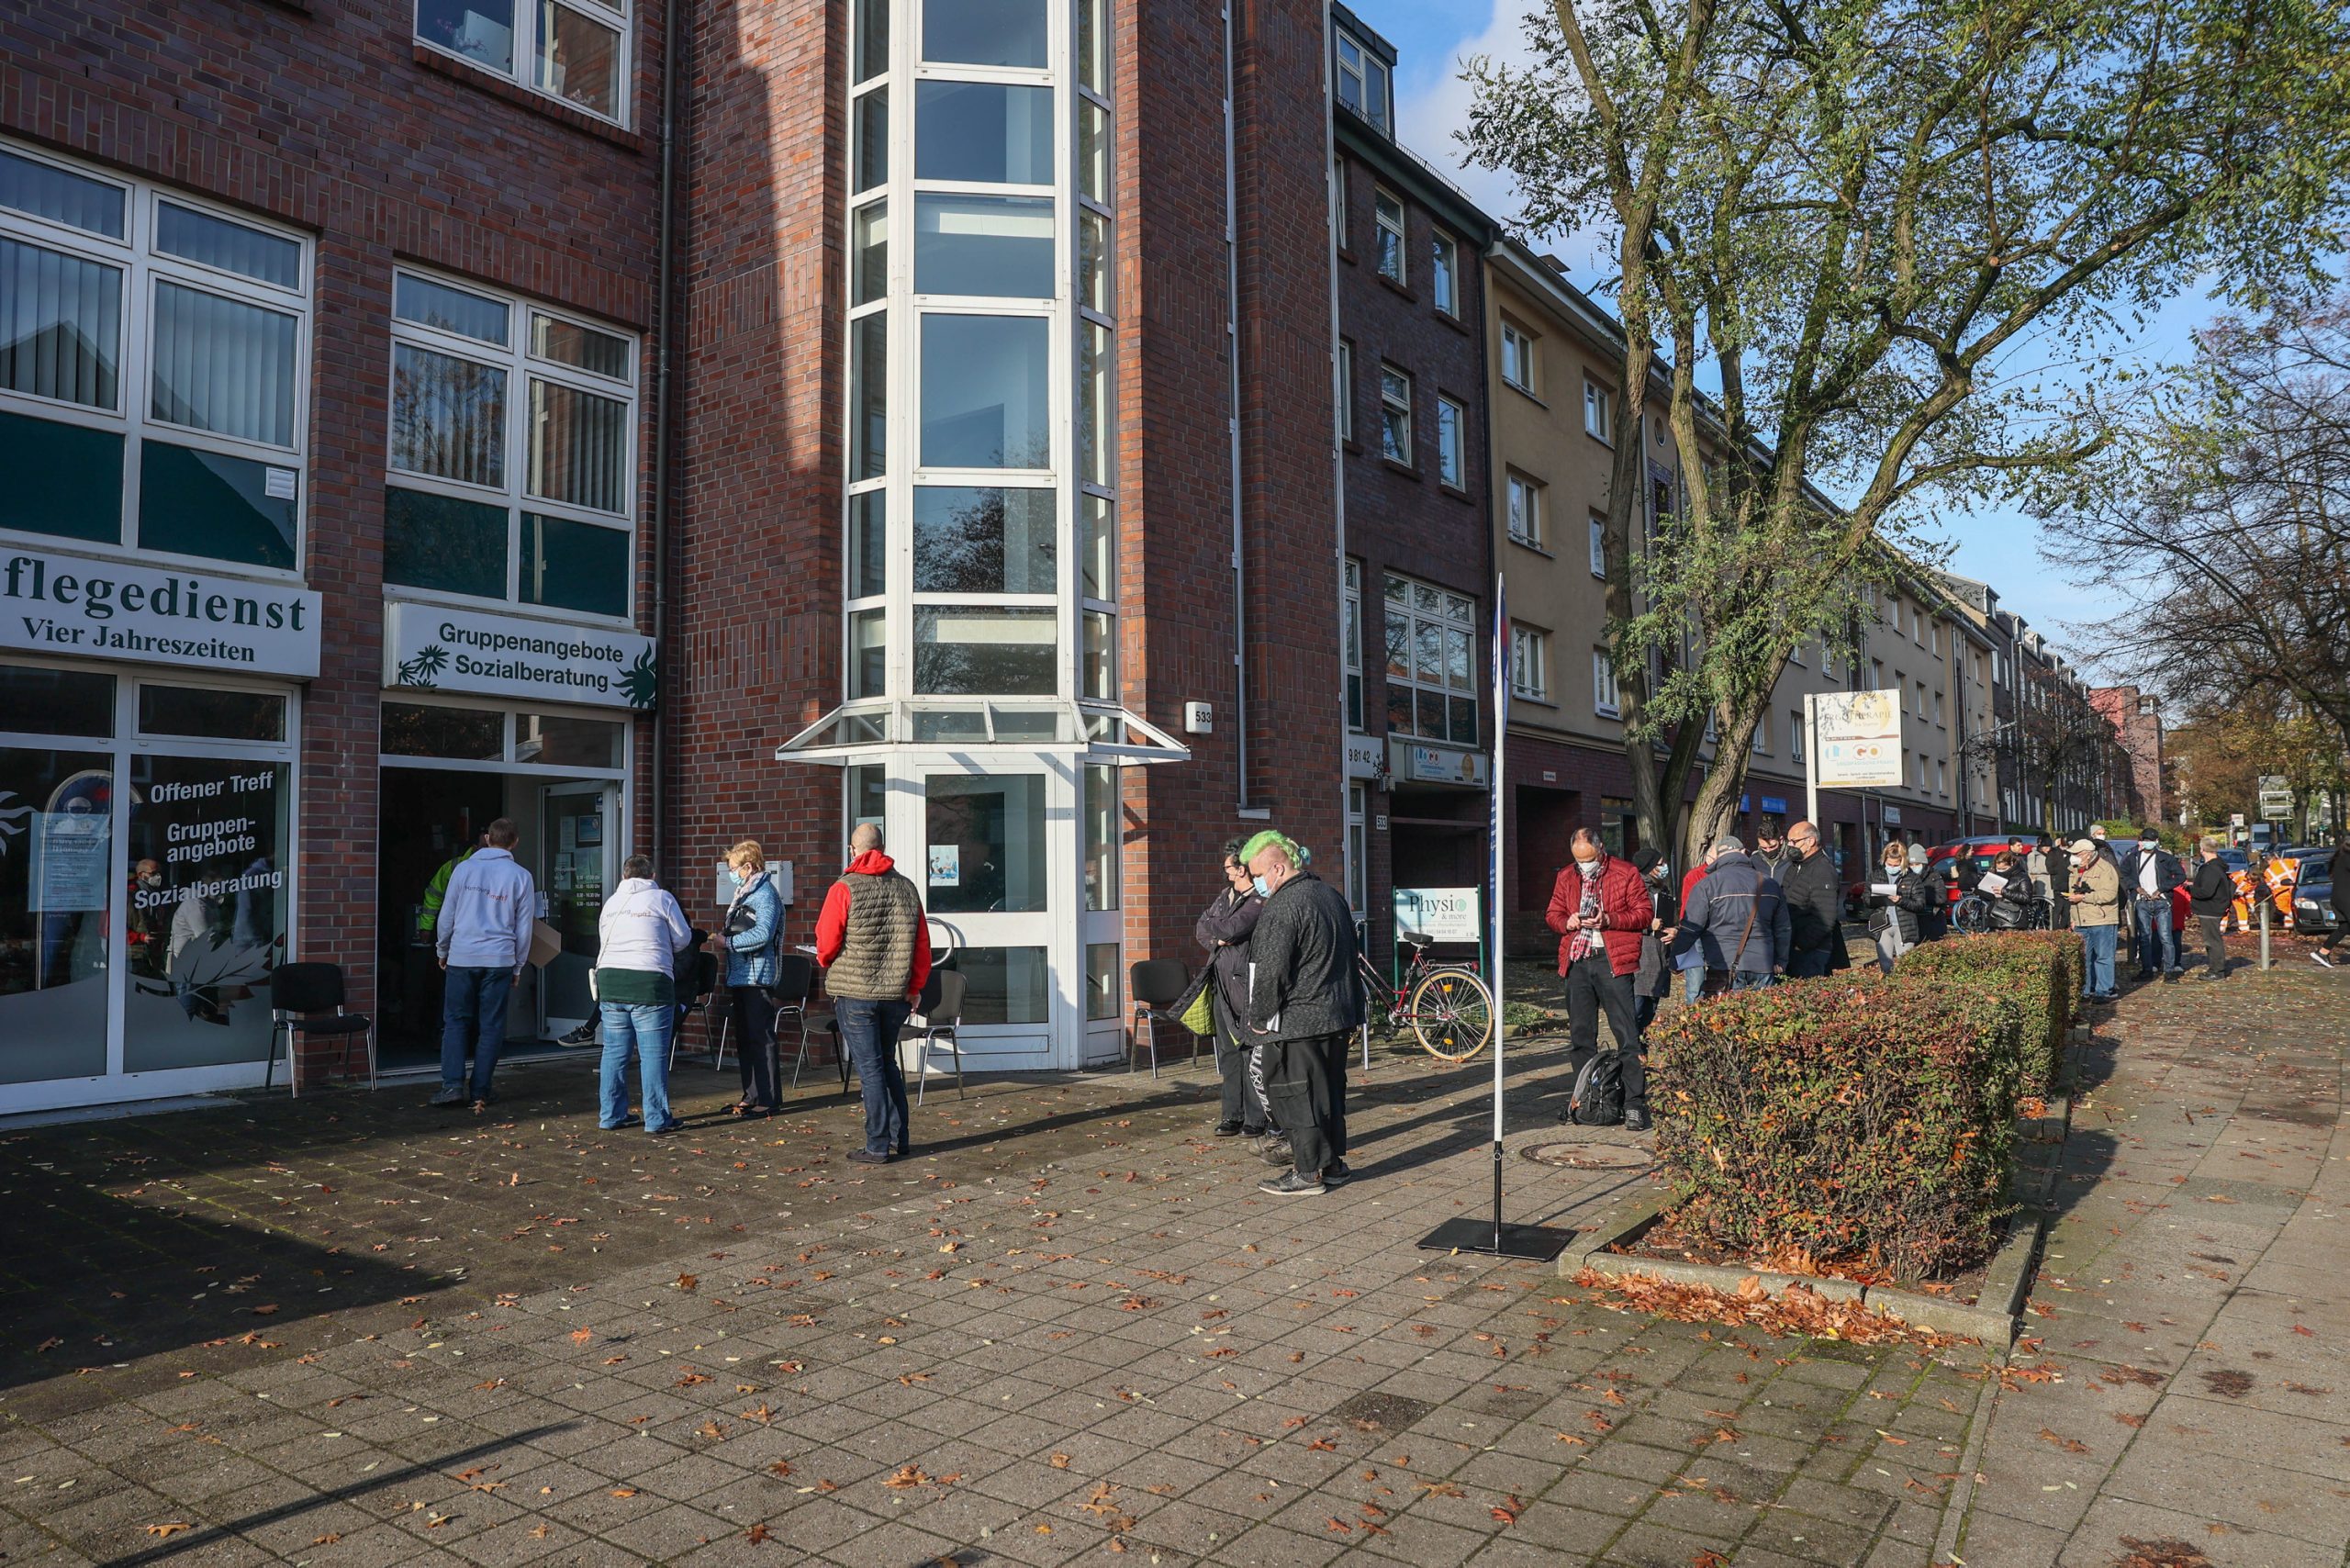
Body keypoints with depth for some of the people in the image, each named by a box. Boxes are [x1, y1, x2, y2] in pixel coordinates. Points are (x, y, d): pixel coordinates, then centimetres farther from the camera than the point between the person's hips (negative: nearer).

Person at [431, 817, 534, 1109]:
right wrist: (517, 967, 14)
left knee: (456, 1021, 8)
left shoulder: (464, 869, 0)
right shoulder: (521, 877, 1)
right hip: (499, 960, 0)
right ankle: (481, 1092, 7)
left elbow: (446, 915, 5)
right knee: (491, 1026, 6)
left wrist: (442, 950, 20)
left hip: (462, 957, 0)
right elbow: (524, 928, 4)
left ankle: (452, 1084, -4)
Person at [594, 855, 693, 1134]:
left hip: (609, 978, 5)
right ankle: (657, 1119, 0)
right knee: (653, 1053, -2)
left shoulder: (611, 902, 15)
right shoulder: (662, 898, 1)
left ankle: (611, 1115, 16)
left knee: (614, 1051, 11)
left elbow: (602, 941, 21)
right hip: (650, 982, -5)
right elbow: (683, 938, 6)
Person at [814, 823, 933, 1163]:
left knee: (869, 1067, 1)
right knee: (888, 1063, 18)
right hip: (895, 993, 4)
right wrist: (914, 988, 15)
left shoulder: (843, 889, -10)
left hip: (854, 993, -4)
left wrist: (828, 963, 15)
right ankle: (901, 1138, 20)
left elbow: (826, 944, -8)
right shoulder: (906, 887, 4)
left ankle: (878, 1147, 4)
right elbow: (922, 944, 6)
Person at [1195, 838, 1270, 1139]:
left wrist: (1209, 925, -2)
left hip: (1245, 983, -8)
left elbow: (1230, 929, -21)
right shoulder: (1225, 894, 16)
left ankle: (1256, 1119, 2)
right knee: (1228, 1051, 11)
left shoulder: (1261, 901, -11)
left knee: (1251, 1052, -4)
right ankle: (1232, 1114, 18)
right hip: (1221, 982, 8)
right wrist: (1216, 939, -5)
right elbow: (1202, 930, 16)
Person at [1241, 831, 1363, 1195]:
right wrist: (1354, 1012, 26)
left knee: (1297, 1096, 0)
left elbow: (1270, 971, -21)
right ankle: (1333, 1162, 26)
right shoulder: (1332, 895, 12)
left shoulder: (1282, 908, -18)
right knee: (1330, 1090, 17)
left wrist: (1259, 1019, -8)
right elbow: (1350, 956, 20)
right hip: (1338, 1016, 9)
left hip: (1297, 1022, -9)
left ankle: (1308, 1174, 4)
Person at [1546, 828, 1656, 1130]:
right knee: (1580, 1035, 10)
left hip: (1612, 960, -5)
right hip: (1577, 962, 5)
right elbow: (1552, 913, 17)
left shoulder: (1625, 873, 0)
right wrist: (1567, 922, -6)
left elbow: (1645, 913, -2)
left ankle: (1635, 1104, -3)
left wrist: (1609, 920, -16)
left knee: (1627, 1034, -6)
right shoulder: (1566, 876, 13)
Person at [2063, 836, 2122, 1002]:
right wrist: (2073, 919, 21)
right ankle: (2086, 990, 15)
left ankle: (2104, 991, 1)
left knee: (2103, 956, -3)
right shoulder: (2078, 870, 18)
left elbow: (2109, 894, -21)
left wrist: (2083, 897, -18)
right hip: (2082, 922, 8)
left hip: (2102, 922, -8)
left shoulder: (2105, 868, -9)